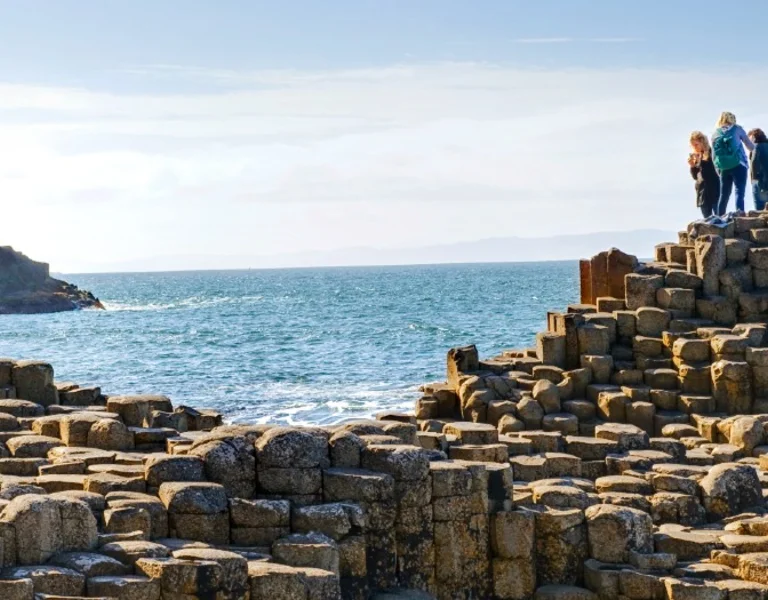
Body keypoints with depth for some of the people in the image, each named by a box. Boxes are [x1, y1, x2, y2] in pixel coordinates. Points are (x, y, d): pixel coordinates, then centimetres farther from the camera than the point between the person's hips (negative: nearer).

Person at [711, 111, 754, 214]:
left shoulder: (715, 133, 15)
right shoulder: (737, 128, 7)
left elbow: (714, 154, 11)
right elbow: (750, 145, 10)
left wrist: (718, 169, 15)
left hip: (723, 168, 4)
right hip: (738, 165, -4)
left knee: (724, 195, 10)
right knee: (739, 192, -9)